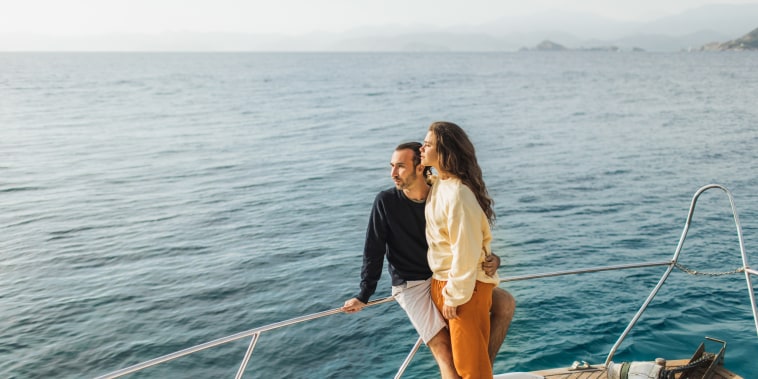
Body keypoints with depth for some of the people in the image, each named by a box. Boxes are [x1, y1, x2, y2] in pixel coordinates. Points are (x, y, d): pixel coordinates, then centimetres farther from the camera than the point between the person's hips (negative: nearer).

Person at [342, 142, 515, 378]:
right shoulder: (386, 202, -8)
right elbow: (373, 252, -3)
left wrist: (491, 260, -20)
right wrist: (364, 296, -2)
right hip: (411, 286, -4)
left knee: (505, 303, -7)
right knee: (444, 350, -17)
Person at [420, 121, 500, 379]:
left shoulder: (457, 193, -25)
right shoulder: (439, 184, 3)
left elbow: (466, 251, -23)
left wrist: (454, 296, -16)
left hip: (464, 286, -9)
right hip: (442, 281, 9)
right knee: (455, 358, 21)